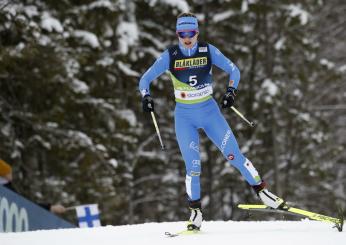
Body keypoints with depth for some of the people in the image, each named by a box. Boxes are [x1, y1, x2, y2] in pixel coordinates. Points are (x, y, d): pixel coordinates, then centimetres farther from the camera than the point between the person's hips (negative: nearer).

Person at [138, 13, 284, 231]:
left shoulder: (208, 51, -6)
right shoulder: (170, 56, -7)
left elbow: (234, 70, 1)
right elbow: (145, 79, -2)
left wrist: (231, 91, -16)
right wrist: (146, 96, -22)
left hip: (209, 111, 0)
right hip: (184, 116, 0)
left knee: (234, 155, -7)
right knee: (193, 165, -8)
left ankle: (262, 190, 5)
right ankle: (196, 211, 5)